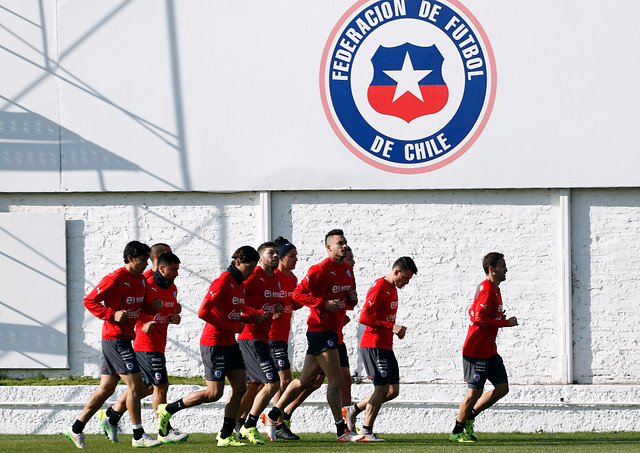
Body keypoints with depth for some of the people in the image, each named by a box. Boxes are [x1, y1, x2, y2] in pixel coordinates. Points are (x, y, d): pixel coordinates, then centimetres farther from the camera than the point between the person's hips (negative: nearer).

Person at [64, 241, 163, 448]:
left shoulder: (141, 280, 12)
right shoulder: (116, 278, -13)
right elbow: (89, 301, -12)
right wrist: (112, 314, -20)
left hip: (124, 338, 9)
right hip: (115, 337, -9)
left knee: (106, 388, 10)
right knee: (135, 384, -9)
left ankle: (76, 429, 16)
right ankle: (138, 436, -5)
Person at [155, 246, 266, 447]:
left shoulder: (239, 284, 12)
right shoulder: (223, 282, -17)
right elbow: (203, 312, -23)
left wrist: (254, 316, 3)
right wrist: (232, 326, -18)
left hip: (230, 343, 9)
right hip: (214, 343, -9)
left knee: (240, 386, 3)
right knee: (214, 393, -6)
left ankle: (226, 435, 9)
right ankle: (168, 410, 8)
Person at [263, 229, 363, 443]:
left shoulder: (348, 271, 15)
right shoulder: (320, 269, -11)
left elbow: (348, 303, 24)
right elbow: (298, 293, -14)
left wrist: (352, 300, 1)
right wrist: (323, 304, -21)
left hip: (333, 331, 9)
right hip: (320, 328, -9)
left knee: (306, 380, 11)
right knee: (336, 379, -10)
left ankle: (273, 416, 19)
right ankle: (342, 431, -7)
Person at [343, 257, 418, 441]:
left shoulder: (393, 289, 17)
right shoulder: (379, 288, -14)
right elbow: (364, 317, -20)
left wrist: (396, 329, 8)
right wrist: (391, 327, -22)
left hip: (386, 347, 10)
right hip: (373, 345, -10)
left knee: (393, 391, 7)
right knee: (382, 388, -9)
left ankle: (352, 410, 18)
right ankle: (367, 431, 0)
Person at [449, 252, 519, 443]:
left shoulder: (493, 289, 15)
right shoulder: (487, 290, -17)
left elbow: (473, 312, 23)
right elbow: (479, 319, -25)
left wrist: (498, 317, 10)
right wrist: (506, 323, -20)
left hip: (490, 351, 10)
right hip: (476, 352, -10)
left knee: (502, 387, 5)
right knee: (475, 391, -4)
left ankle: (469, 416, 18)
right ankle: (457, 432, 10)